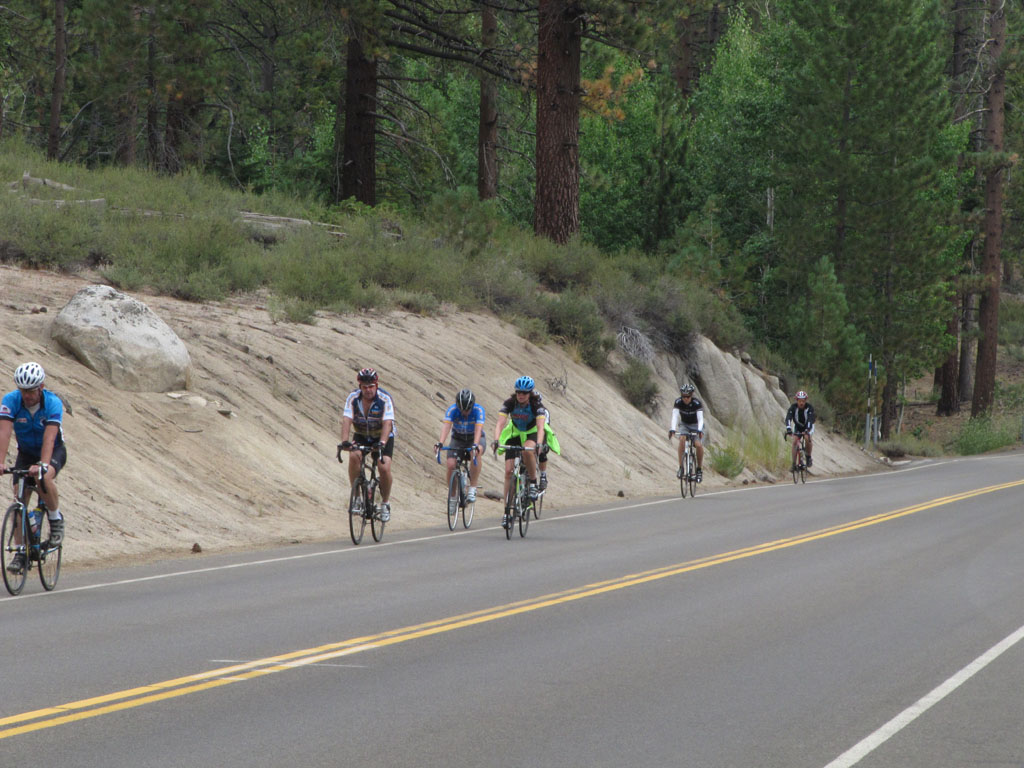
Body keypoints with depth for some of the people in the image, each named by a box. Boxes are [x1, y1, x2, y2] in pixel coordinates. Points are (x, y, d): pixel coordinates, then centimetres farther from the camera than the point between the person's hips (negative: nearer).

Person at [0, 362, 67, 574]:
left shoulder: (53, 403, -27)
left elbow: (49, 437, -38)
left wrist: (43, 464, -52)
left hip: (54, 451, -3)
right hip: (26, 453, 3)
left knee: (44, 479, -35)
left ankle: (56, 518, -9)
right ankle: (20, 552, 1)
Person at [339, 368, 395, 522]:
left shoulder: (385, 399, -24)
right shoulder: (353, 398, -18)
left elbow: (387, 423, -35)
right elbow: (346, 420, -28)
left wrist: (382, 443, -52)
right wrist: (344, 441, -45)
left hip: (383, 437, -2)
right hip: (361, 436, 2)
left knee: (384, 468, -21)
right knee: (354, 456, -28)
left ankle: (385, 502, 3)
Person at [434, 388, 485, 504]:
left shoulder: (479, 410, -26)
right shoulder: (452, 409, -23)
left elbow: (478, 429, -39)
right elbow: (446, 426, -37)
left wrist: (475, 445, -56)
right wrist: (440, 443, -54)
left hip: (475, 438, -2)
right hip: (458, 439, 2)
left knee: (476, 452, -37)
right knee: (451, 465, -21)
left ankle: (472, 489, -30)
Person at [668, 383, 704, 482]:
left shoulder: (697, 403, -26)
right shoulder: (678, 402, -21)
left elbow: (700, 419, -33)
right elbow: (675, 416, -30)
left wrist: (699, 431, -51)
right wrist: (672, 429, -46)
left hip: (696, 425, -1)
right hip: (684, 425, 1)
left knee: (699, 445, -24)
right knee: (682, 440, -29)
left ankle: (700, 469, -4)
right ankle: (681, 468, -24)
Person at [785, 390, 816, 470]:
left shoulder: (809, 407, -28)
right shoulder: (793, 407, -24)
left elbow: (810, 419, -39)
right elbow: (788, 418, -36)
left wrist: (807, 430, -56)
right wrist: (788, 428, -54)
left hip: (808, 426, -2)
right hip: (797, 427, 2)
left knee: (808, 438, -30)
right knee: (795, 442, -18)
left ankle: (809, 458, -10)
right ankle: (794, 464, -15)